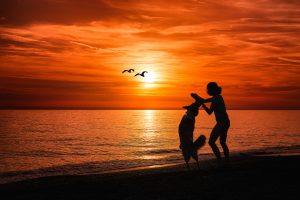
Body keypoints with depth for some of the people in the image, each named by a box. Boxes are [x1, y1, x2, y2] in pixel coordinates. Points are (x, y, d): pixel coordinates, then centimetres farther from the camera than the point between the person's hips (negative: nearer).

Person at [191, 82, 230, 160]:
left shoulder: (216, 98, -15)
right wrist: (197, 97, 6)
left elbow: (209, 112, -14)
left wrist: (202, 104, -6)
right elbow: (204, 101, 20)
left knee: (211, 142, -4)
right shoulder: (217, 97, 13)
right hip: (226, 122, 10)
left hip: (222, 123, -10)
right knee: (222, 142, 19)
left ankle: (219, 160, -6)